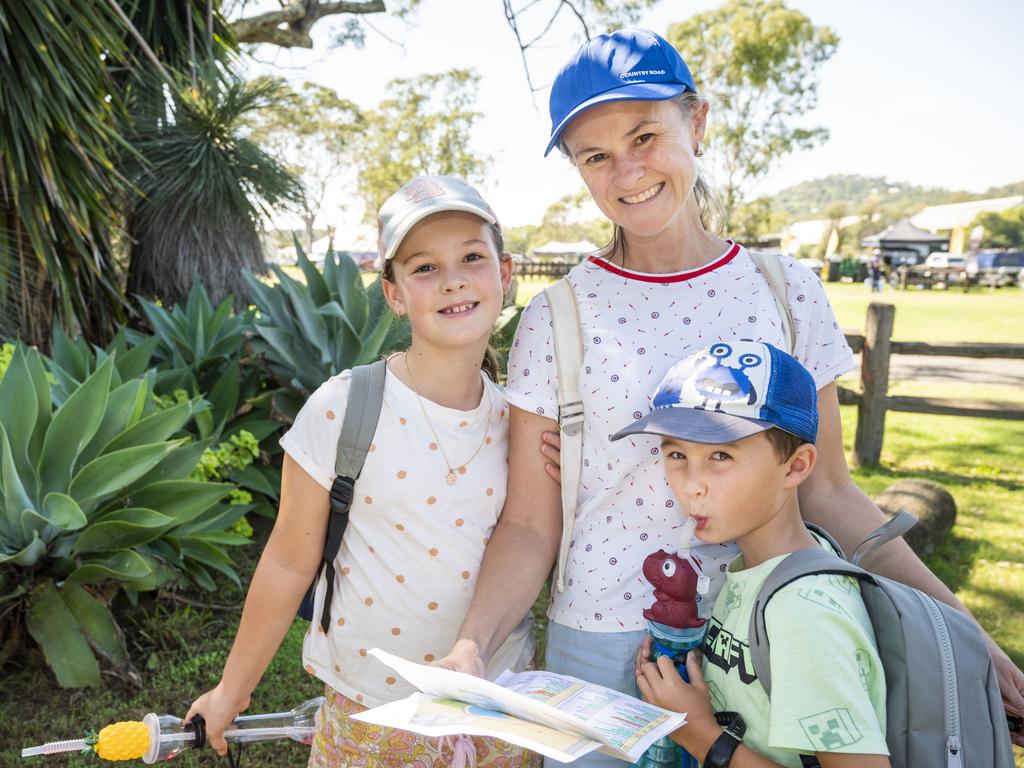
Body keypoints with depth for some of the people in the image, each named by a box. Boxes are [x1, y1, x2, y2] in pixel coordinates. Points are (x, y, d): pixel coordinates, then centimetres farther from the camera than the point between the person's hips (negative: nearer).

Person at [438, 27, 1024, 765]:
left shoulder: (786, 290, -3)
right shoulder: (558, 320, -9)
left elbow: (827, 491, 3)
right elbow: (529, 526, -7)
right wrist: (473, 644, -22)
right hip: (604, 642, -1)